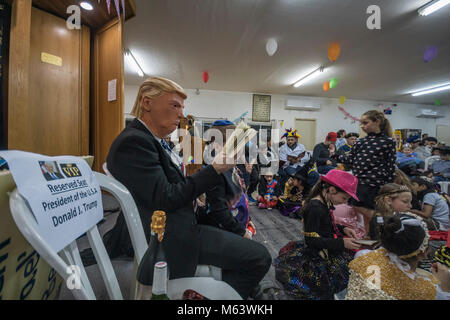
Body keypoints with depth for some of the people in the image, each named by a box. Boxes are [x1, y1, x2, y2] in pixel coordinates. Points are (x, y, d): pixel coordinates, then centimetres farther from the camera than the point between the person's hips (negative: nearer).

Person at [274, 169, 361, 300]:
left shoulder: (325, 203, 3)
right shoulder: (315, 208, -24)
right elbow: (311, 239, -21)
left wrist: (343, 229, 2)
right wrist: (341, 243, -21)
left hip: (326, 248, 9)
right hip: (317, 254, -9)